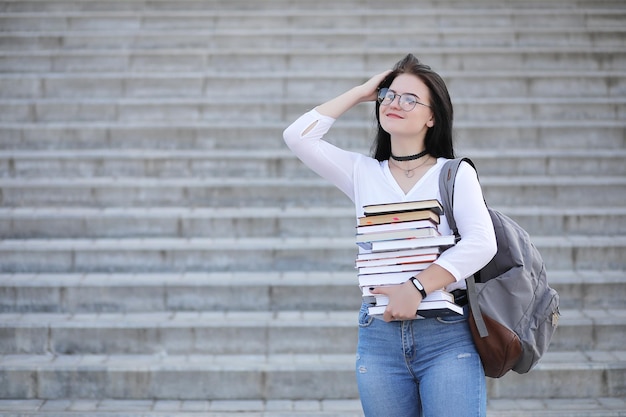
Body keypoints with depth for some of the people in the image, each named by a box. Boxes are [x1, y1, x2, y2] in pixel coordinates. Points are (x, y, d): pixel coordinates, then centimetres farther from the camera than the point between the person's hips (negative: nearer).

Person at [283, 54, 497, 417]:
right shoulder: (363, 172, 12)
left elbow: (481, 243, -10)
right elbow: (299, 137, 3)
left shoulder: (455, 173, 3)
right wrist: (361, 93, 8)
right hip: (380, 336, 3)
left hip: (447, 335, -3)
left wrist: (416, 288, -19)